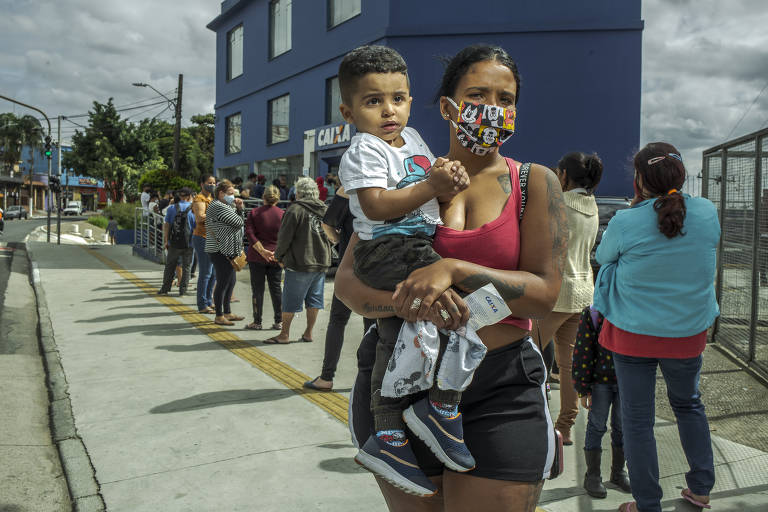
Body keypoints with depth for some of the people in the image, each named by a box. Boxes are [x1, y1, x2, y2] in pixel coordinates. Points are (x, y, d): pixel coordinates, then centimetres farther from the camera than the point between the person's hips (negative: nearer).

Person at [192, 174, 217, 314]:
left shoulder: (213, 199, 20)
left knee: (214, 273, 12)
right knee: (205, 273, -7)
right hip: (202, 238, -9)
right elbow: (200, 217, -23)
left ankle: (209, 302, 22)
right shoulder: (199, 199, -8)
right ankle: (202, 305, -1)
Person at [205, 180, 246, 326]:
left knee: (231, 281, 16)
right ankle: (219, 316, 4)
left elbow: (238, 221, 17)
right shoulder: (218, 206, -15)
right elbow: (239, 222, -18)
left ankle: (227, 312, 26)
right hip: (220, 251, -11)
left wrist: (239, 208, 3)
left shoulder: (226, 205, 18)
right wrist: (238, 212, 3)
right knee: (223, 282, -5)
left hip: (227, 251, 11)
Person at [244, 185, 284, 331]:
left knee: (257, 289, 5)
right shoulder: (283, 215, 0)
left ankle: (257, 322, 8)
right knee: (276, 288, 9)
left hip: (256, 257, -1)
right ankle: (278, 321, 12)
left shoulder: (253, 213, -1)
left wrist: (262, 250, -13)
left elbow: (250, 233, -11)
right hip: (276, 257, 1)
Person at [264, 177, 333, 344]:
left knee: (290, 300, 3)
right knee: (314, 300, 12)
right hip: (322, 262, 6)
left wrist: (279, 256, 4)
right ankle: (308, 333, 17)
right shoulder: (325, 210, 8)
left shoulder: (296, 209, -10)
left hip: (300, 263, -6)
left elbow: (284, 236, -9)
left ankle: (284, 334, 10)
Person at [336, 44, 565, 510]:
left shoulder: (535, 183, 2)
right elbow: (348, 280, 0)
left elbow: (544, 293, -7)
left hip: (501, 391, -1)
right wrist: (403, 302, -21)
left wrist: (454, 269, -21)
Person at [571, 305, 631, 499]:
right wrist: (583, 388, -11)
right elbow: (582, 352, -11)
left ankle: (618, 471, 33)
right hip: (599, 381, -3)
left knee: (622, 426, 14)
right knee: (597, 426, 5)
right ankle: (592, 475, 19)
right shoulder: (591, 314, -13)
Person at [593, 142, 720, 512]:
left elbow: (603, 255, 1)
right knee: (688, 404, 27)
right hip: (689, 333, 4)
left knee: (637, 420, 9)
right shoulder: (708, 214, -8)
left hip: (633, 335, -4)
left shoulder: (625, 222, -19)